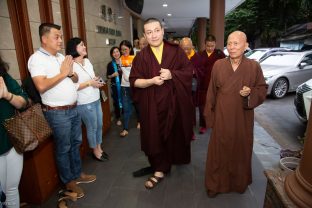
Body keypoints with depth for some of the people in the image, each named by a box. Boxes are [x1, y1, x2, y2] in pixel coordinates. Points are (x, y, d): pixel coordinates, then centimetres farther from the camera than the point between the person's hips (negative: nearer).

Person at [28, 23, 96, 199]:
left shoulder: (61, 57, 10)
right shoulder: (37, 58, -12)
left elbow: (75, 79, 13)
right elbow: (41, 86, -24)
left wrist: (70, 73, -8)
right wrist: (62, 73, -16)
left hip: (74, 108, 8)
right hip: (58, 113, -7)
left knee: (76, 143, 18)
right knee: (63, 148, 8)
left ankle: (78, 174, 35)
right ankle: (69, 181, 26)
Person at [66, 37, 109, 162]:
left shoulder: (87, 61, 9)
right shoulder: (71, 65, -15)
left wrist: (98, 81, 0)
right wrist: (89, 83, -19)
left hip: (96, 99, 8)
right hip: (85, 103, -8)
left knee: (99, 125, 16)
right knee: (92, 128, 7)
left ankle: (99, 147, 35)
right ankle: (95, 151, 27)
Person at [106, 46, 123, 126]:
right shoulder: (110, 64, -4)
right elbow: (108, 76, 2)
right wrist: (113, 75, -16)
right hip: (115, 86, -1)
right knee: (116, 102, 7)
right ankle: (118, 119, 24)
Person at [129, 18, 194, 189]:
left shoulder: (176, 51, 0)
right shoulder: (141, 56, -1)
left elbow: (189, 70, -2)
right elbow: (134, 81, -5)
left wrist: (172, 74, -18)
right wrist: (151, 81, -22)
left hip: (175, 102, 1)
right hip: (153, 104, 0)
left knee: (176, 133, 16)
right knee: (155, 136, 4)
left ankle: (178, 159, 43)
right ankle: (160, 170, 21)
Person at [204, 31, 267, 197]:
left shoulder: (254, 67, -5)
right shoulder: (218, 65, -4)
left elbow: (263, 90, 4)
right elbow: (211, 92, 0)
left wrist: (250, 92, -18)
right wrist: (209, 114, 1)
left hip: (243, 118, 1)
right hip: (221, 117, 0)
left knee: (241, 150, 16)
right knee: (219, 151, 10)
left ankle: (240, 182, 40)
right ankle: (215, 184, 29)